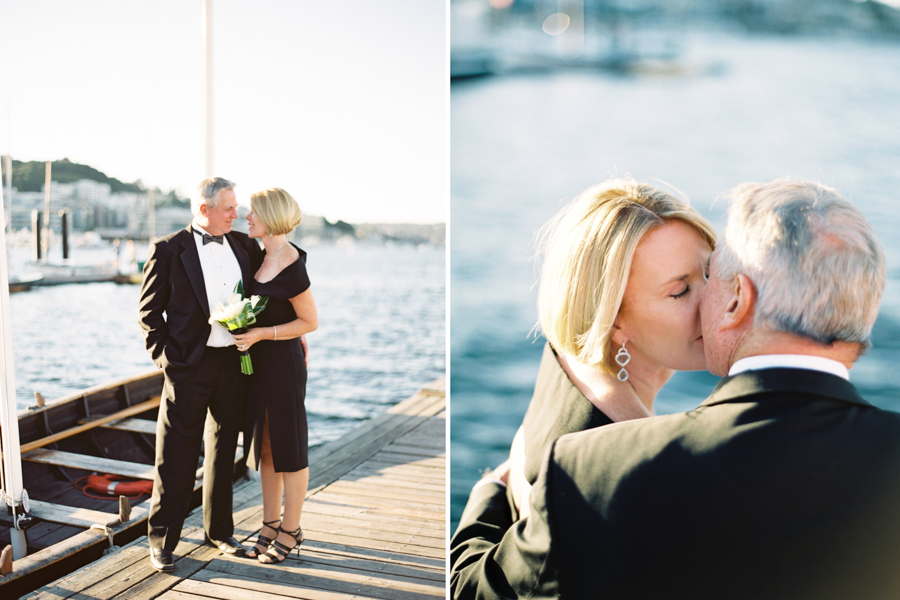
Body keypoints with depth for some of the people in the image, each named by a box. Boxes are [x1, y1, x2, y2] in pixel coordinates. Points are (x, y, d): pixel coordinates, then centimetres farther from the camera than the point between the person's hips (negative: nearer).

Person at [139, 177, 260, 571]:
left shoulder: (243, 246, 8)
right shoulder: (168, 250, -5)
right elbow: (148, 312, -3)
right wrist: (165, 356, -11)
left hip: (234, 362, 5)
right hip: (190, 365, -4)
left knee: (224, 450, 16)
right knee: (176, 458, 2)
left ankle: (219, 530, 31)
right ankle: (161, 540, 17)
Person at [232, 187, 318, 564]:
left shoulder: (290, 266, -19)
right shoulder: (267, 255, 6)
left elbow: (310, 321, -13)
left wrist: (263, 333, -18)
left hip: (283, 362, -9)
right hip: (259, 362, 9)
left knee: (288, 447, 4)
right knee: (263, 445, 15)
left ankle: (291, 531, 18)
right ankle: (271, 523, 27)